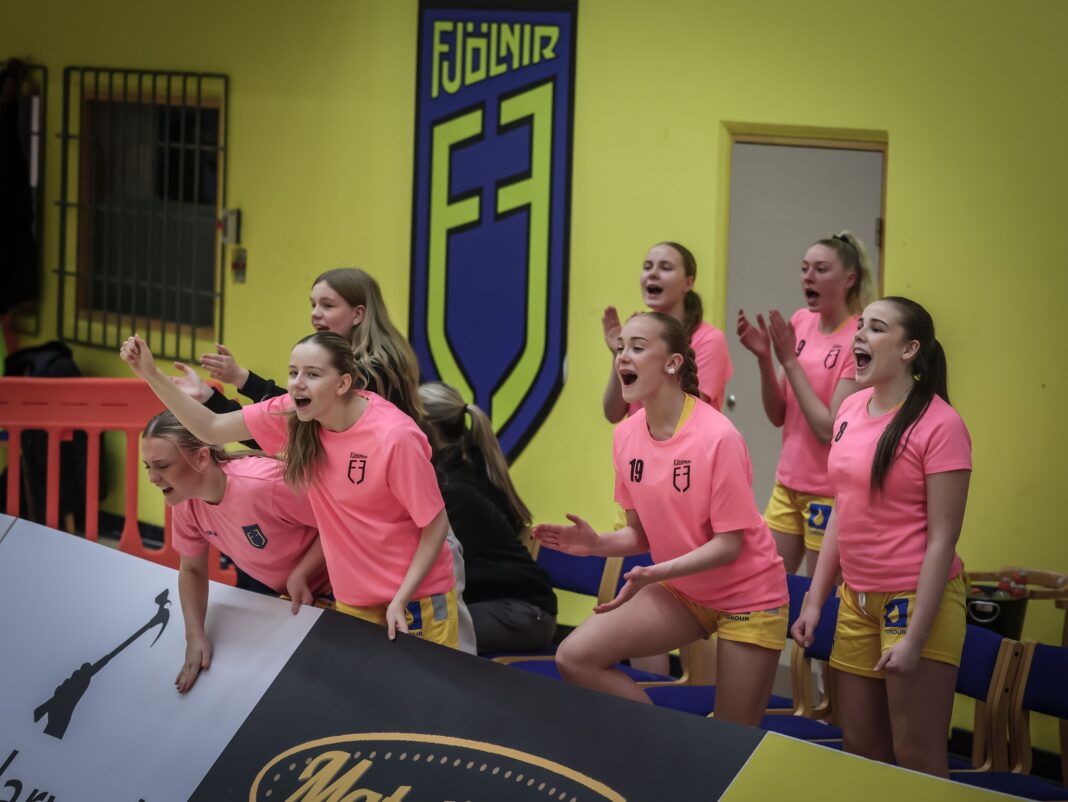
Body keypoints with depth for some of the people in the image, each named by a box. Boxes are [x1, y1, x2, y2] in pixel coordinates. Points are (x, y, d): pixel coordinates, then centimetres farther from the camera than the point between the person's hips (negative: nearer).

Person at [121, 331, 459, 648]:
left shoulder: (394, 438, -26)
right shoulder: (292, 416, -9)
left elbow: (436, 524, -16)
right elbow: (212, 429, -4)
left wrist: (401, 600, -20)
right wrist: (152, 374, -15)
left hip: (415, 596, -5)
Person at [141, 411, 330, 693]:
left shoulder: (264, 484, -39)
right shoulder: (185, 501, -16)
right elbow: (192, 570, -1)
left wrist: (301, 575, -32)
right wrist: (195, 635, -14)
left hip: (329, 588, -6)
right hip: (273, 594, 6)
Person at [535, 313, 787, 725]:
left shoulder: (717, 437, -23)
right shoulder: (627, 435, -3)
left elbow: (730, 542, -21)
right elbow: (642, 533, 4)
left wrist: (656, 574, -32)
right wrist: (598, 543, -16)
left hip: (747, 595, -6)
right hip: (681, 591, 6)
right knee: (575, 657, -11)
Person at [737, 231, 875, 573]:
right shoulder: (800, 322, 5)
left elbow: (830, 429, -19)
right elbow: (778, 415, 7)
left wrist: (789, 360, -18)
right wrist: (764, 357, -9)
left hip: (830, 493, -6)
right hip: (788, 484, 6)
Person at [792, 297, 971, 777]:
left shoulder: (938, 425, -15)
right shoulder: (851, 410, 7)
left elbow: (942, 539, -17)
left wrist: (914, 638, -20)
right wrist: (814, 600, 13)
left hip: (917, 599, -7)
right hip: (857, 598, 7)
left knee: (917, 760, -1)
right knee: (860, 749, 13)